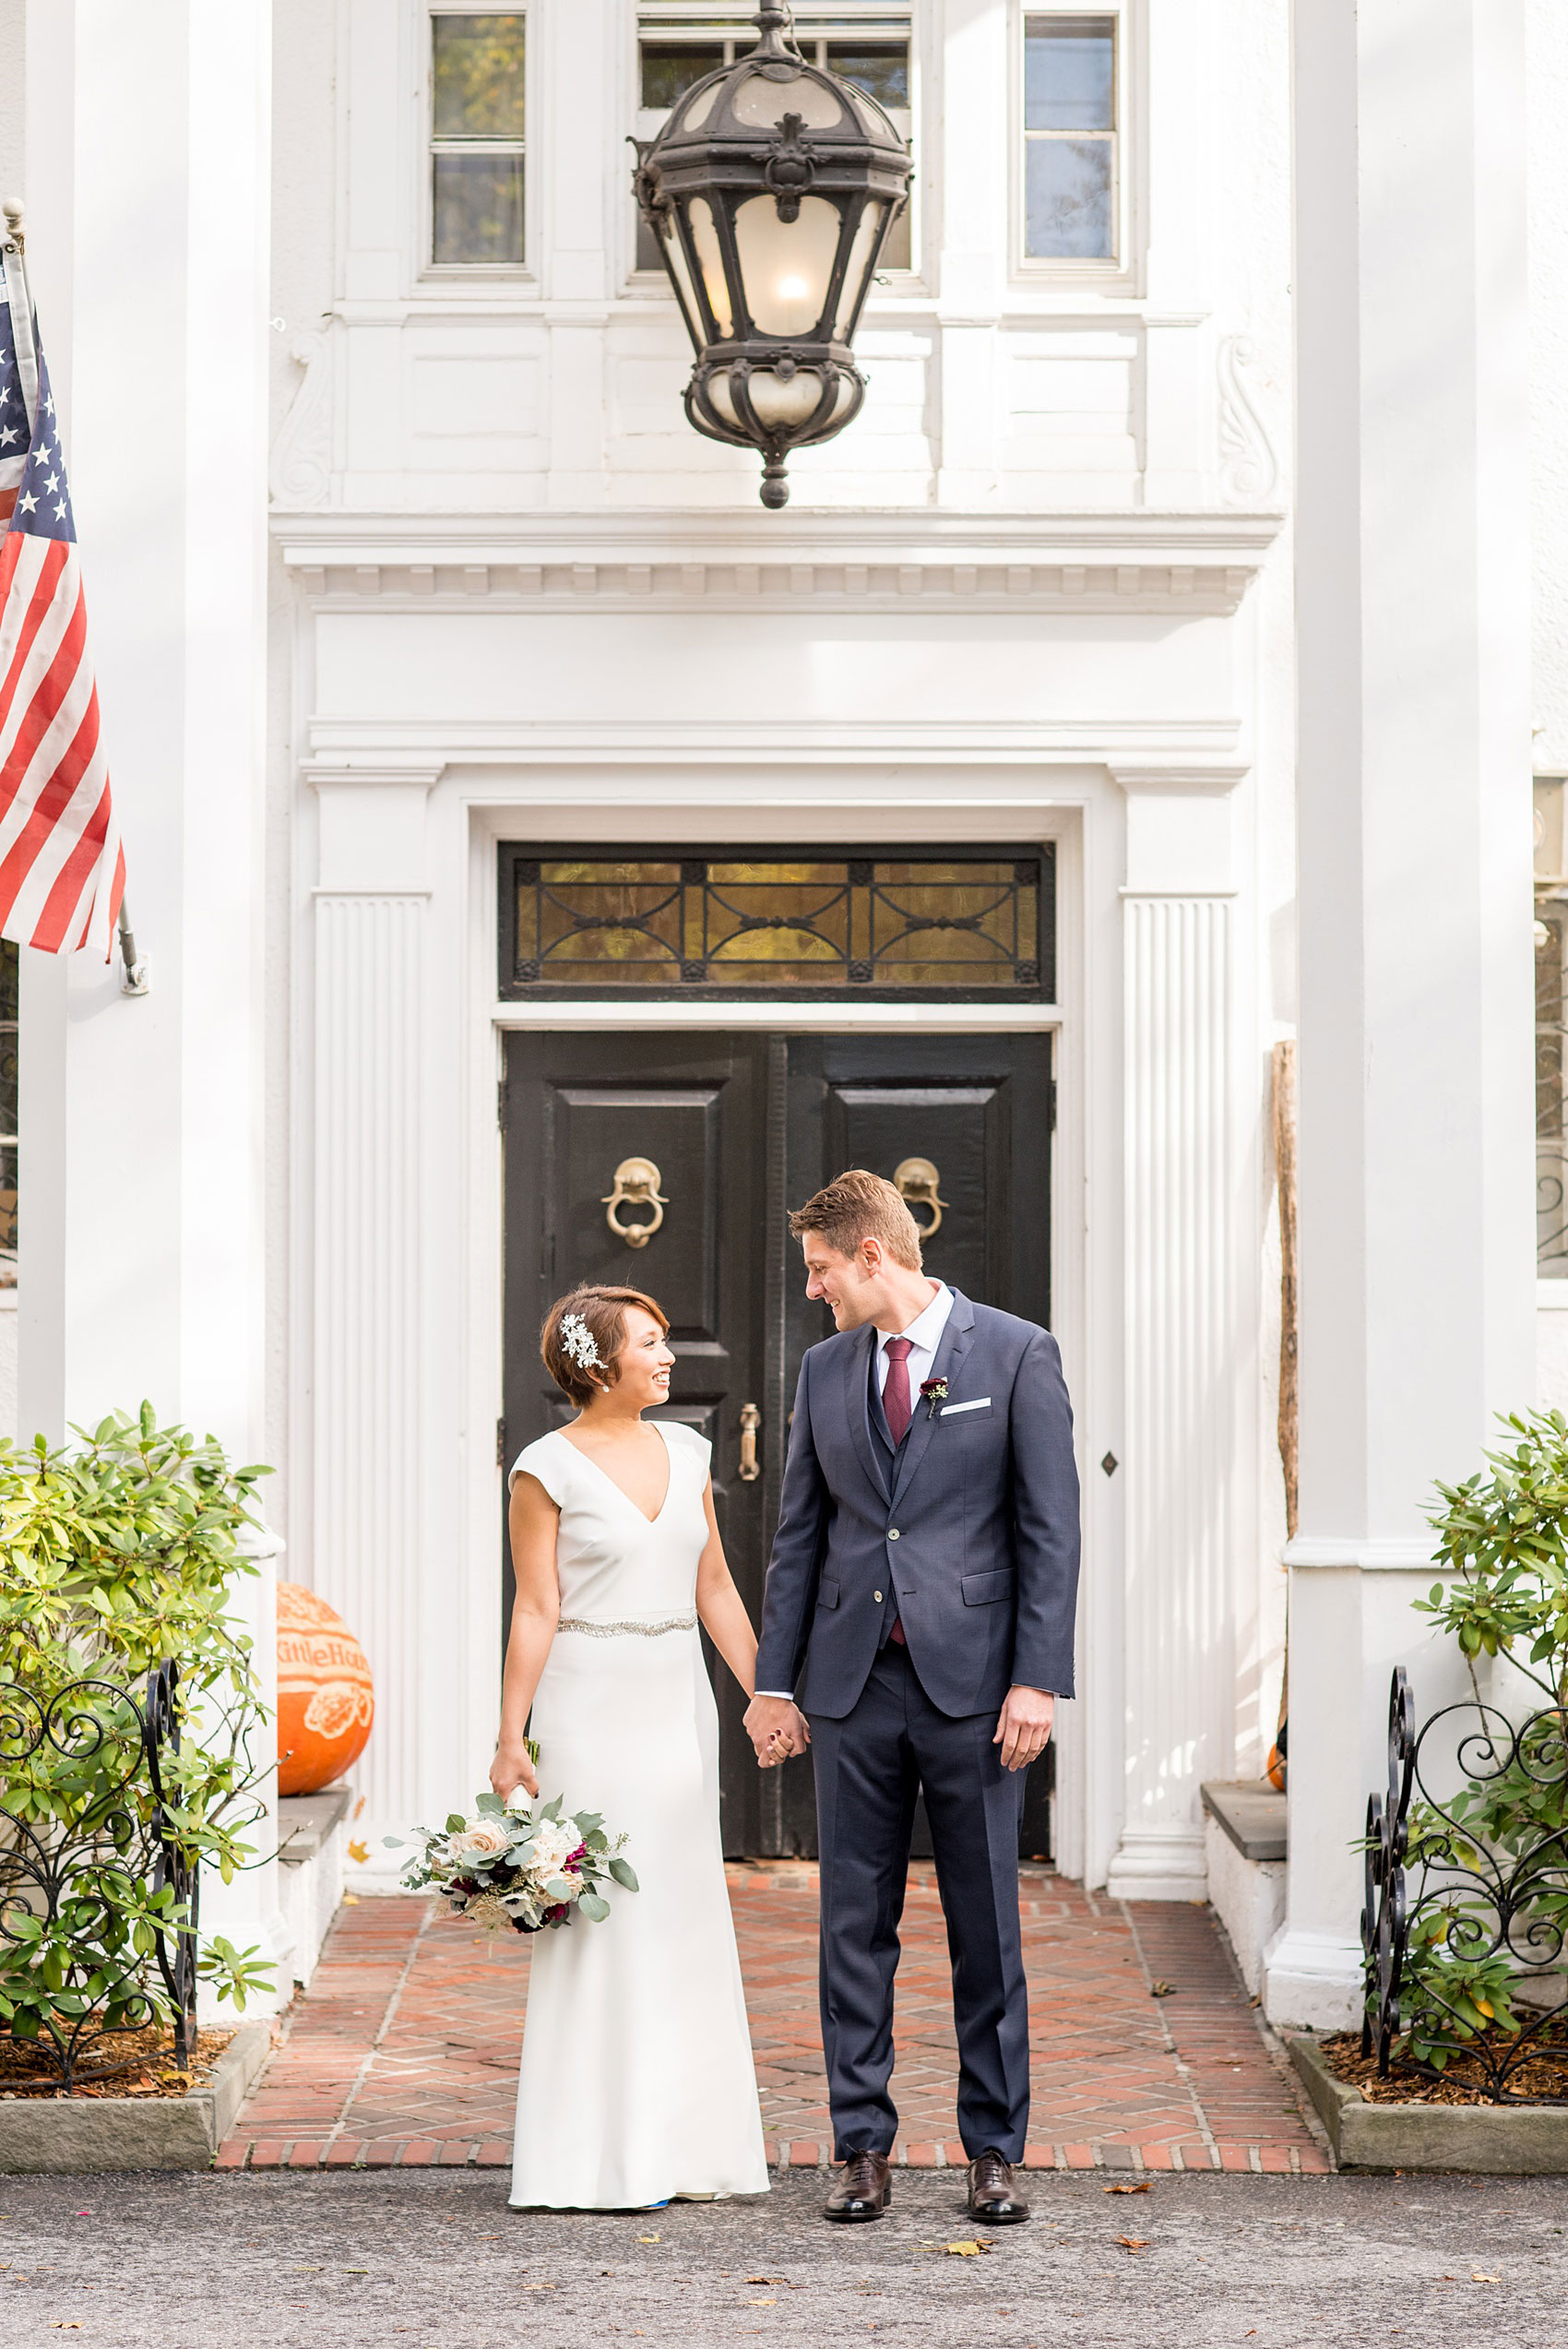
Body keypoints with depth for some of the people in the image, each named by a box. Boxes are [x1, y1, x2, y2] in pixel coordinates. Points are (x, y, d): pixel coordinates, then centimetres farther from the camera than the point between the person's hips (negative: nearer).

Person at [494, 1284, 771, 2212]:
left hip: (679, 1700, 6)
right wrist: (511, 1740, -11)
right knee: (601, 1918, -4)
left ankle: (682, 2144, 16)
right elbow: (536, 1612, -8)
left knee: (684, 1916, 8)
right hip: (591, 1705, -6)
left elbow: (716, 1591, 14)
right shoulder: (549, 1468, -7)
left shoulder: (685, 1451, 10)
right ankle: (600, 2159, 2)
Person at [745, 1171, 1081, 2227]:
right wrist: (776, 1682, 9)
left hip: (972, 1678, -4)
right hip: (855, 1683, 4)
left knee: (987, 1928, 2)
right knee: (857, 1923, 5)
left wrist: (1038, 1680, -11)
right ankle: (863, 2149, 12)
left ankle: (995, 2151, 11)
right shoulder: (825, 1369, 11)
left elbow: (1050, 1527, -5)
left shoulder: (1017, 1354, -2)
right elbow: (800, 1535, 14)